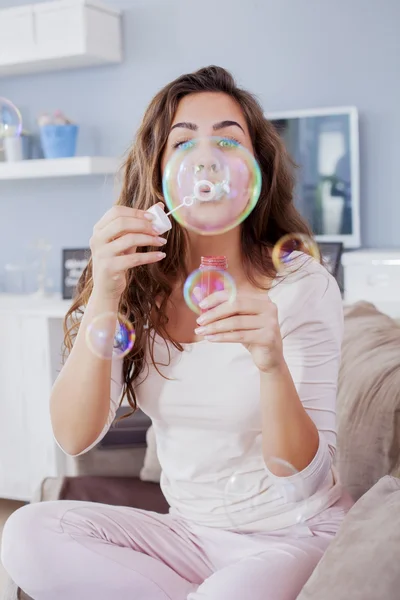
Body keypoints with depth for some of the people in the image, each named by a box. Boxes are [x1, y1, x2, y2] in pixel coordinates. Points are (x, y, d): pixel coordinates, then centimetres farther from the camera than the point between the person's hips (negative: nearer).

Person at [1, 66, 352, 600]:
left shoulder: (304, 287, -15)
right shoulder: (136, 284, -5)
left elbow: (302, 482, -19)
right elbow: (74, 437, -16)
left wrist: (272, 363, -37)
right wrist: (104, 298, -28)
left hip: (295, 536, -4)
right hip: (190, 531, 4)